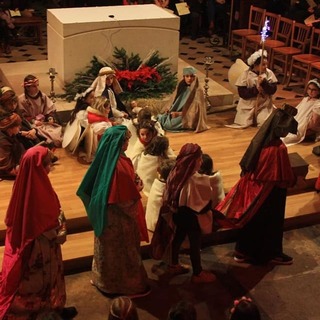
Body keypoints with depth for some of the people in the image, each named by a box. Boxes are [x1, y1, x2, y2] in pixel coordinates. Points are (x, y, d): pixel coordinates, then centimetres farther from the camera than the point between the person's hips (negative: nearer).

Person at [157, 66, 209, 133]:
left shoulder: (198, 91, -12)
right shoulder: (183, 88, 10)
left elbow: (195, 110, -16)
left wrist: (178, 114, -20)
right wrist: (171, 109, -3)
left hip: (189, 118, -6)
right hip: (179, 115, 7)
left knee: (169, 124, -25)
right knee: (162, 118, -17)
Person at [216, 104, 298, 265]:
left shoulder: (260, 139, -7)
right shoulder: (279, 149, -29)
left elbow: (247, 163, 5)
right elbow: (284, 178, -21)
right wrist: (294, 180, -1)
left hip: (253, 188, 7)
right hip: (270, 193, -7)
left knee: (251, 220, 21)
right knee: (270, 223, 14)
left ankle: (243, 251, 35)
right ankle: (271, 254, 33)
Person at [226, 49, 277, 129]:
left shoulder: (269, 73, -5)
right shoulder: (246, 74, -11)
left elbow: (273, 90, -10)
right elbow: (241, 93, -14)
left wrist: (264, 83, -25)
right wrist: (255, 90, -24)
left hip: (264, 105, 1)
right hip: (248, 105, -1)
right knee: (243, 124, -12)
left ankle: (258, 116, 20)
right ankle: (251, 116, 22)